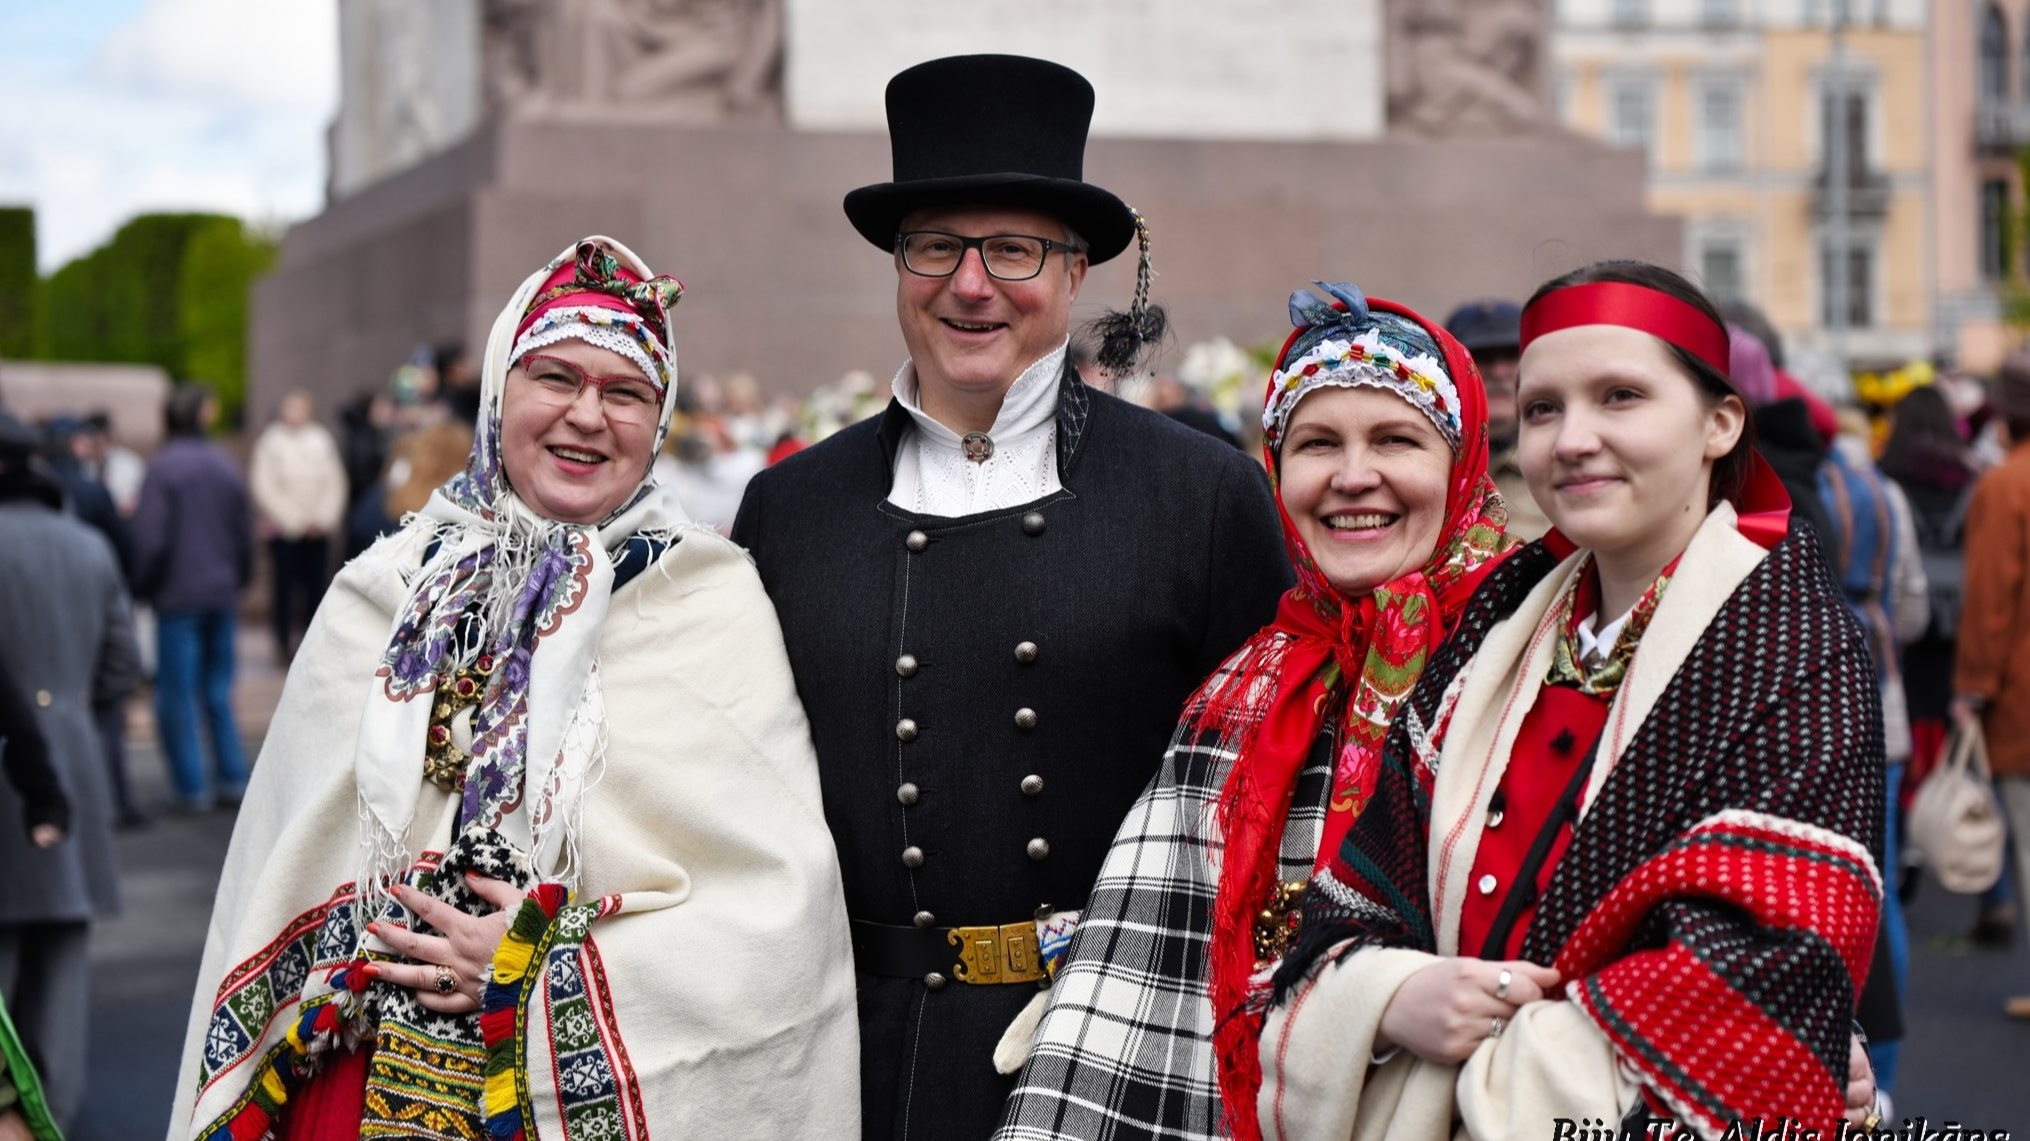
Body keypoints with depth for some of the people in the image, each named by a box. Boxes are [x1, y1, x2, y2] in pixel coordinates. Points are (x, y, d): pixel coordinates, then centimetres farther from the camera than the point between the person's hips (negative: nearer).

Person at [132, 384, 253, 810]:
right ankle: (232, 779, 14)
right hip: (222, 594, 5)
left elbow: (150, 539, -14)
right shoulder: (226, 465, 5)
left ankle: (192, 787, 2)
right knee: (218, 691, 15)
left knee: (177, 696, 2)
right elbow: (245, 534, 10)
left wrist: (142, 588, -1)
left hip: (178, 596, -5)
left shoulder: (163, 467, -12)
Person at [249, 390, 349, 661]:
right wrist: (293, 520, -11)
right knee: (285, 586, -1)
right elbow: (263, 486, -6)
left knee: (315, 587, 3)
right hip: (283, 530, -2)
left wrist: (323, 519, -8)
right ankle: (284, 643, 7)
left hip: (318, 531, 2)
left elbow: (334, 483, 4)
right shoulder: (270, 443, -1)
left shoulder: (322, 441, 7)